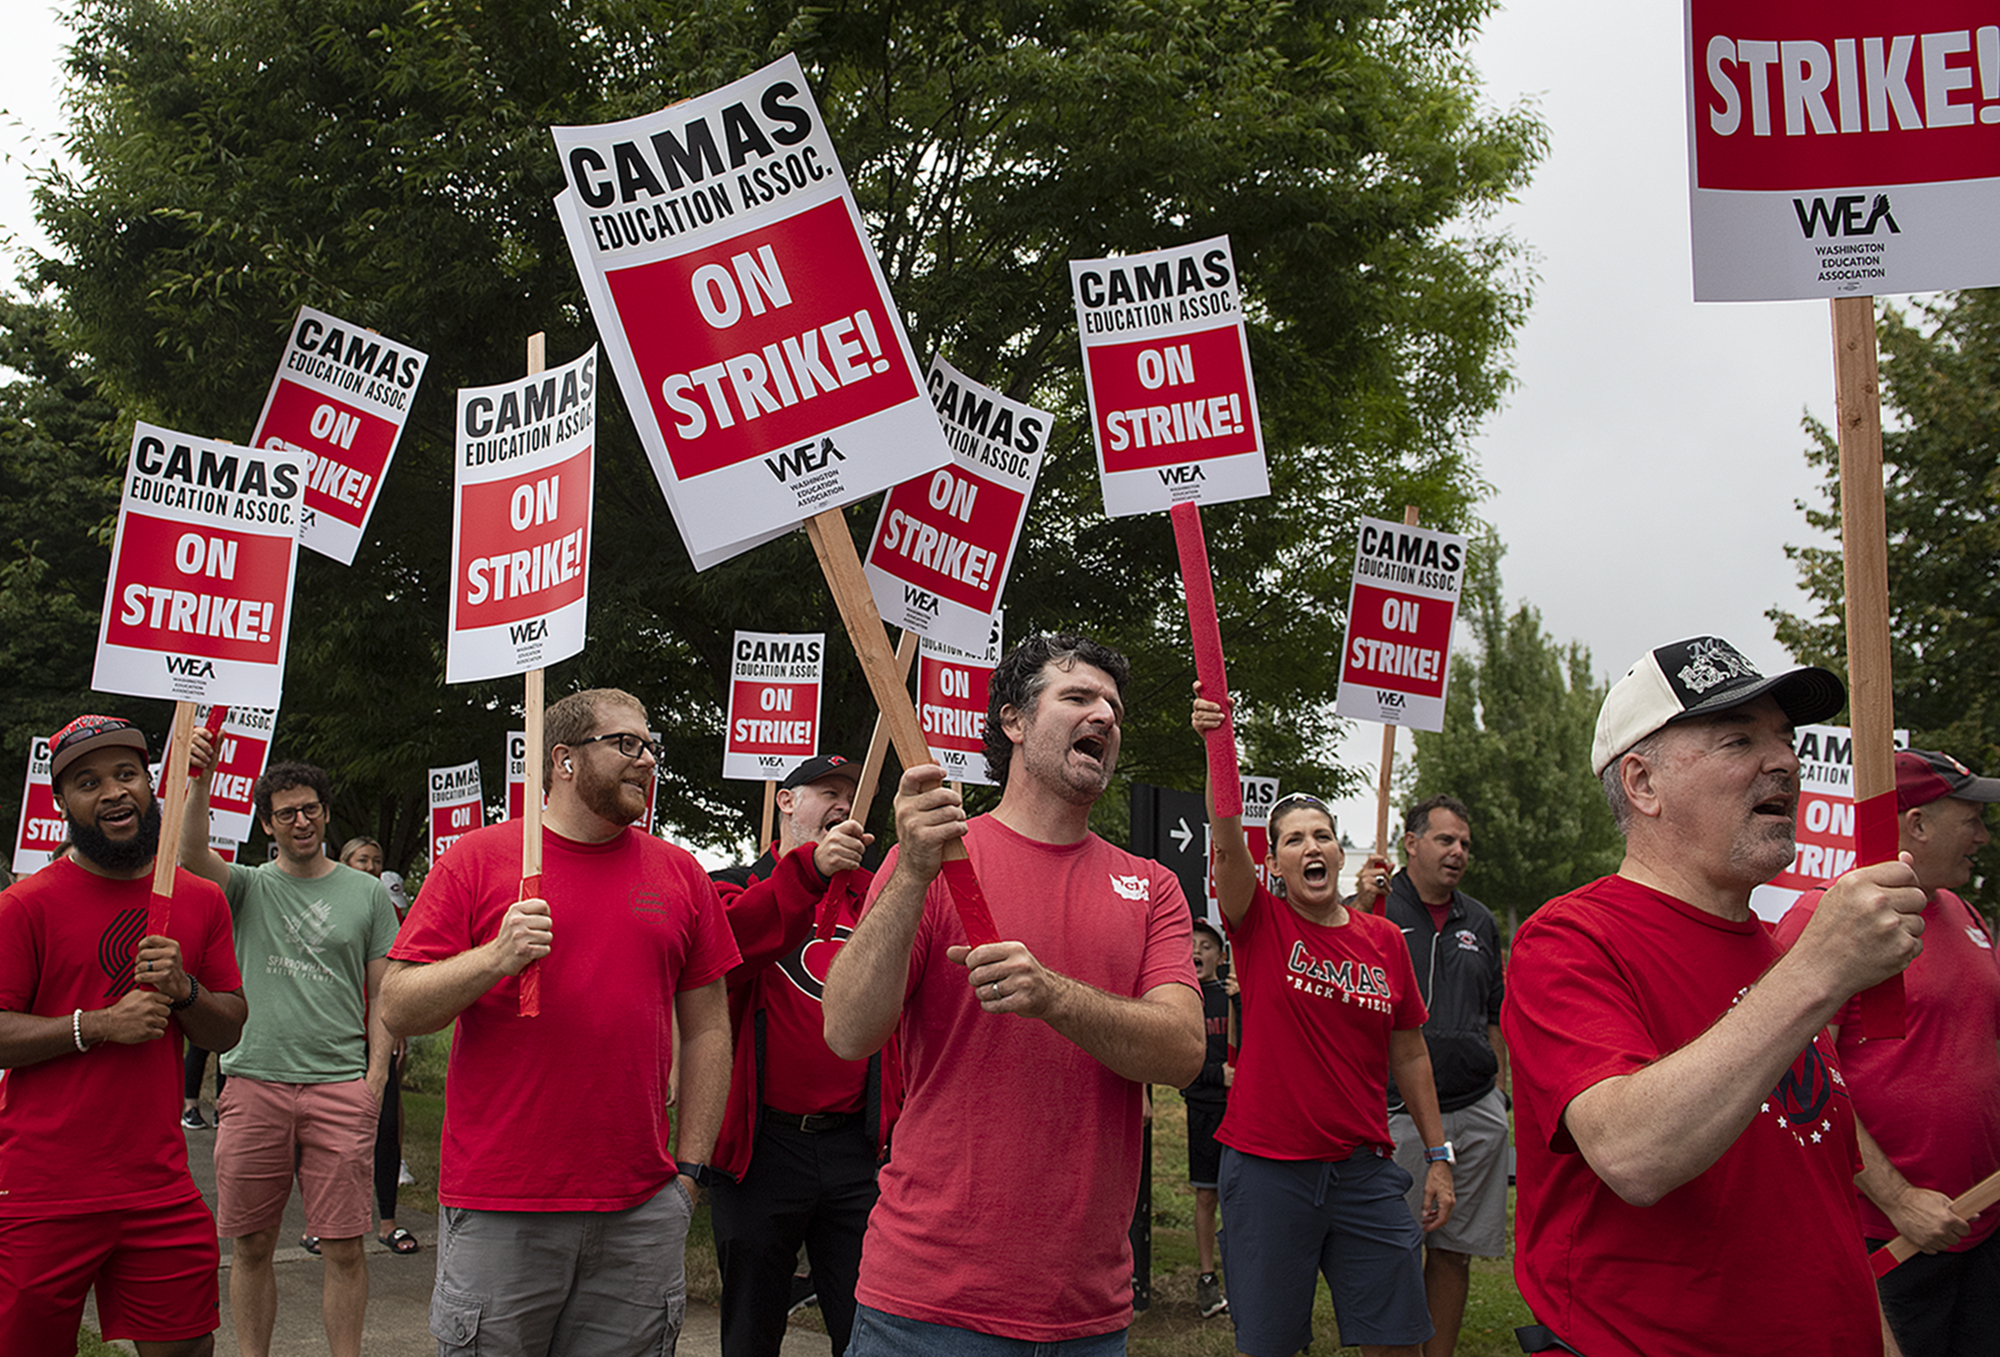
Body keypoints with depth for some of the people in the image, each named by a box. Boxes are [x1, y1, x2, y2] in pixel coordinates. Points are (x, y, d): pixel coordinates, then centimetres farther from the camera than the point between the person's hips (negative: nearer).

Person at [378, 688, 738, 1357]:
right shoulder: (477, 859, 1)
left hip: (641, 1208, 3)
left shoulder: (680, 874, 9)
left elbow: (706, 1029, 11)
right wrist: (496, 957, -18)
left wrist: (690, 1167, 5)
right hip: (498, 1208, -2)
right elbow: (397, 1010, -2)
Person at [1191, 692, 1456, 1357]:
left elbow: (1409, 1053, 13)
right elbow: (1227, 841, -20)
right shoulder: (1261, 921, -1)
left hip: (1364, 1170, 3)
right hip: (1267, 1166, -3)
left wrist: (1438, 1154, 10)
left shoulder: (1385, 939, 8)